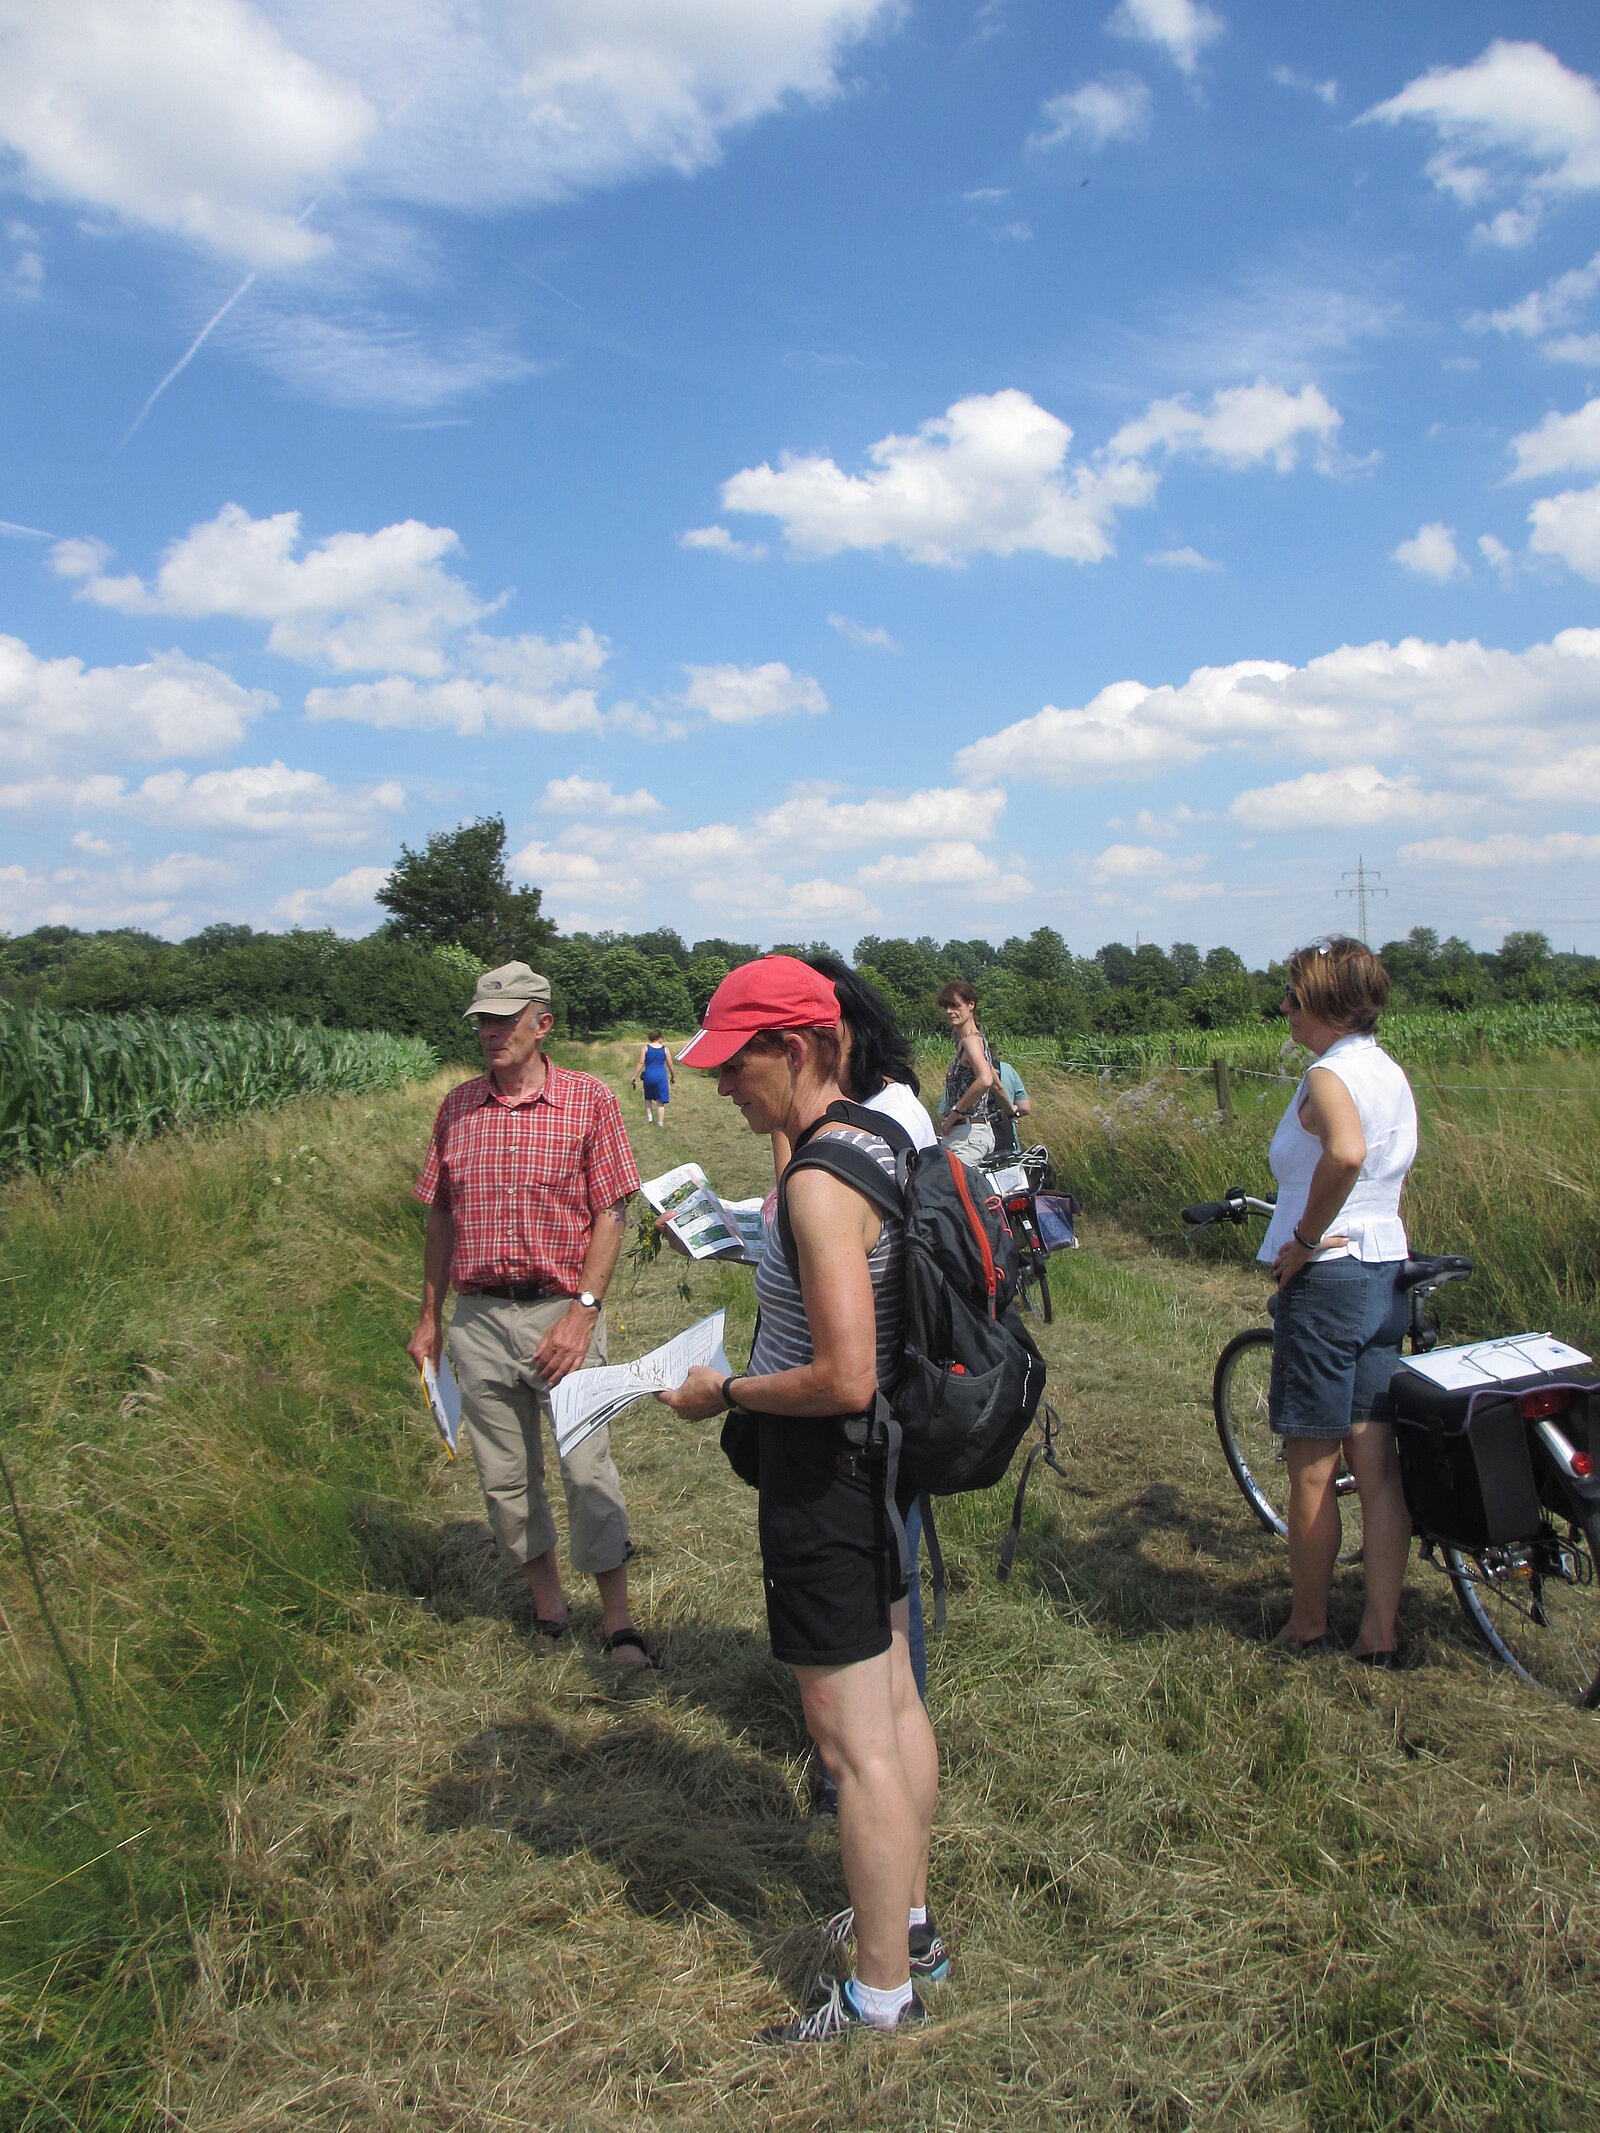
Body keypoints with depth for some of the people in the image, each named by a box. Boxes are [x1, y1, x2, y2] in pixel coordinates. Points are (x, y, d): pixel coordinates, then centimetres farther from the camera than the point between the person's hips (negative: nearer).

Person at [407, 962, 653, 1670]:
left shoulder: (588, 1099, -3)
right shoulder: (457, 1107, 8)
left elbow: (610, 1215, -5)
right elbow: (440, 1217, 14)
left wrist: (584, 1310, -13)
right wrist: (429, 1317, 13)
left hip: (562, 1311, -4)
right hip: (478, 1318, 4)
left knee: (587, 1470, -3)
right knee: (504, 1477, 12)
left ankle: (619, 1624, 11)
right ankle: (546, 1603, 30)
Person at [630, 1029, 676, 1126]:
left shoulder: (645, 1048, -2)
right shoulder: (665, 1049, 0)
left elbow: (641, 1063, -8)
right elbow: (670, 1065, 3)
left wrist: (635, 1076, -4)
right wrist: (673, 1076, 18)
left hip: (649, 1077, 0)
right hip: (661, 1077, 0)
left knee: (648, 1098, 22)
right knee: (661, 1102, 4)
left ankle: (649, 1116, 6)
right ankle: (660, 1123, -1)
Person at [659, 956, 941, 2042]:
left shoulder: (820, 1183, -25)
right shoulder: (878, 1142, 5)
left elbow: (844, 1379, -28)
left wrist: (725, 1393, -14)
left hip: (822, 1469, -10)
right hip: (877, 1461, 10)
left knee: (855, 1741, 4)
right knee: (895, 1703, 22)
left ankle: (883, 1994, 21)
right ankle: (912, 1923, 40)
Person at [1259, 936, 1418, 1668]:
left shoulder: (1329, 1075, -16)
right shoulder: (1392, 1073, 11)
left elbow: (1345, 1152, -36)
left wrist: (1305, 1238, -24)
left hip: (1327, 1279, -9)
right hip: (1388, 1276, 9)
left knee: (1312, 1470, 5)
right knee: (1378, 1465, 10)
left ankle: (1307, 1624, 19)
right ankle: (1378, 1635, 18)